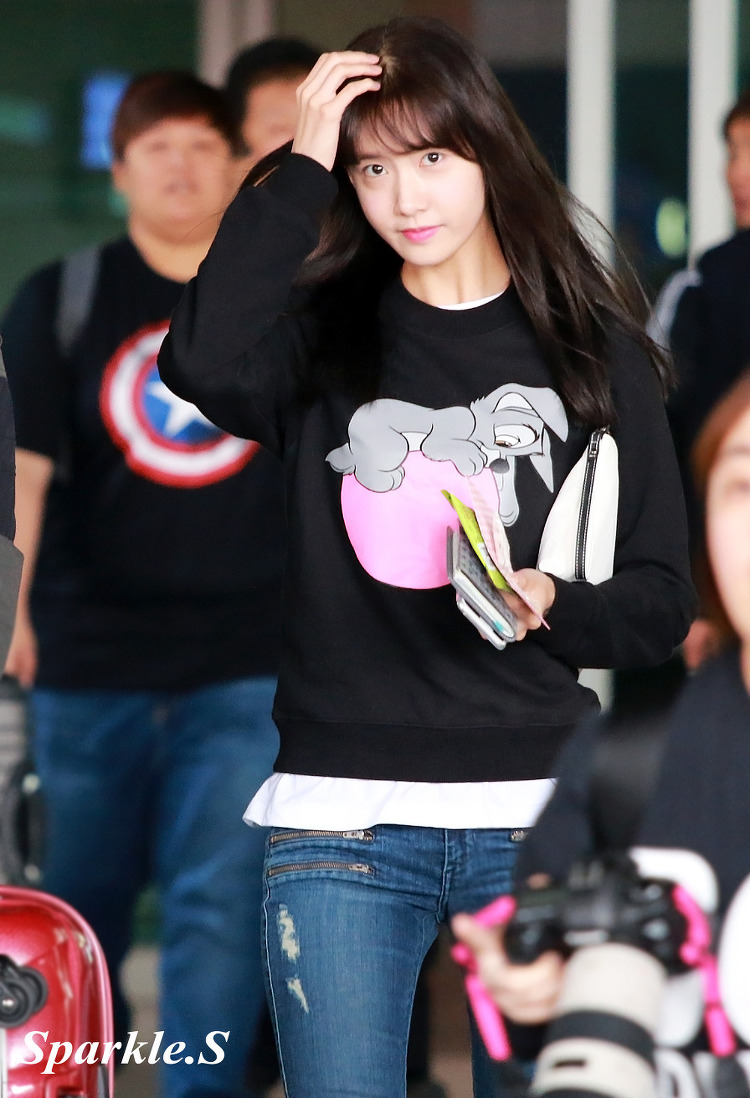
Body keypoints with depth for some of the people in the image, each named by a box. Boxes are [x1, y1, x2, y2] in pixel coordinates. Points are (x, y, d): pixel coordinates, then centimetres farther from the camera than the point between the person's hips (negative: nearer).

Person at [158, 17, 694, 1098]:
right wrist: (302, 169, -12)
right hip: (345, 816, -1)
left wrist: (553, 605, -14)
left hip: (536, 815, 1)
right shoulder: (323, 332, 5)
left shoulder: (592, 351, 7)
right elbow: (203, 363, -19)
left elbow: (663, 602, 8)